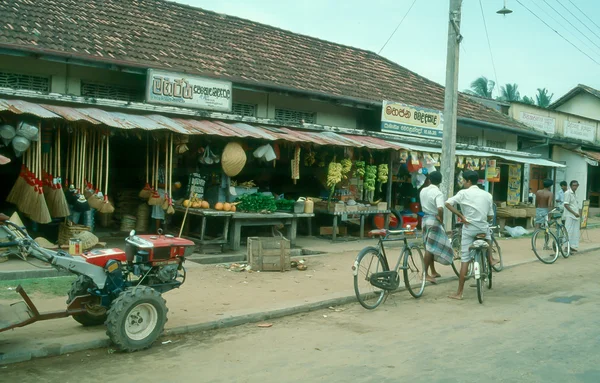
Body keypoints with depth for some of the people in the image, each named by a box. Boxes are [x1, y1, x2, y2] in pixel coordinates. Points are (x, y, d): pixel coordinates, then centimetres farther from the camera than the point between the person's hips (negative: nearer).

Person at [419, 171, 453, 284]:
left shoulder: (423, 191, 5)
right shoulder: (438, 193, -18)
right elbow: (440, 208, -31)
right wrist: (441, 219, -17)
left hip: (425, 219, 8)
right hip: (434, 220, -8)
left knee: (430, 247, 15)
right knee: (431, 248, -5)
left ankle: (433, 272, 24)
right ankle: (426, 274, -4)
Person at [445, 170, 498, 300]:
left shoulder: (463, 193, -5)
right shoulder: (487, 195, 6)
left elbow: (448, 203, -16)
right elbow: (490, 216, 9)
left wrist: (461, 216, -9)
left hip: (469, 229, -3)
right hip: (483, 228, 3)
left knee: (465, 260, 0)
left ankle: (459, 293, 1)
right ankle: (490, 259, 40)